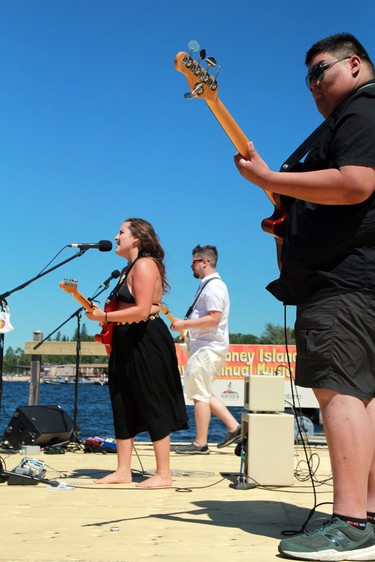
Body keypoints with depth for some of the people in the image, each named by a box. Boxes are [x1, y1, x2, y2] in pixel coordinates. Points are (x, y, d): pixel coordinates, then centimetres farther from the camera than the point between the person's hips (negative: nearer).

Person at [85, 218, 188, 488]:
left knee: (154, 406, -5)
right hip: (127, 343, 11)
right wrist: (104, 316, 8)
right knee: (123, 406, 11)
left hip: (147, 342, -11)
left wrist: (105, 316, -15)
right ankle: (123, 471, 17)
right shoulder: (131, 268, 19)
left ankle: (163, 475, 2)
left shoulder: (144, 265, -12)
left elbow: (141, 310, -22)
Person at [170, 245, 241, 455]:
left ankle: (200, 443, 0)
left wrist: (185, 324, -19)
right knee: (202, 393, 15)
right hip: (205, 348, 11)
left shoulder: (213, 286, -14)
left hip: (208, 348, -11)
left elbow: (213, 319, -24)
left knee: (199, 394, -6)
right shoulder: (209, 285, 19)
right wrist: (185, 324, 16)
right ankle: (233, 426, 15)